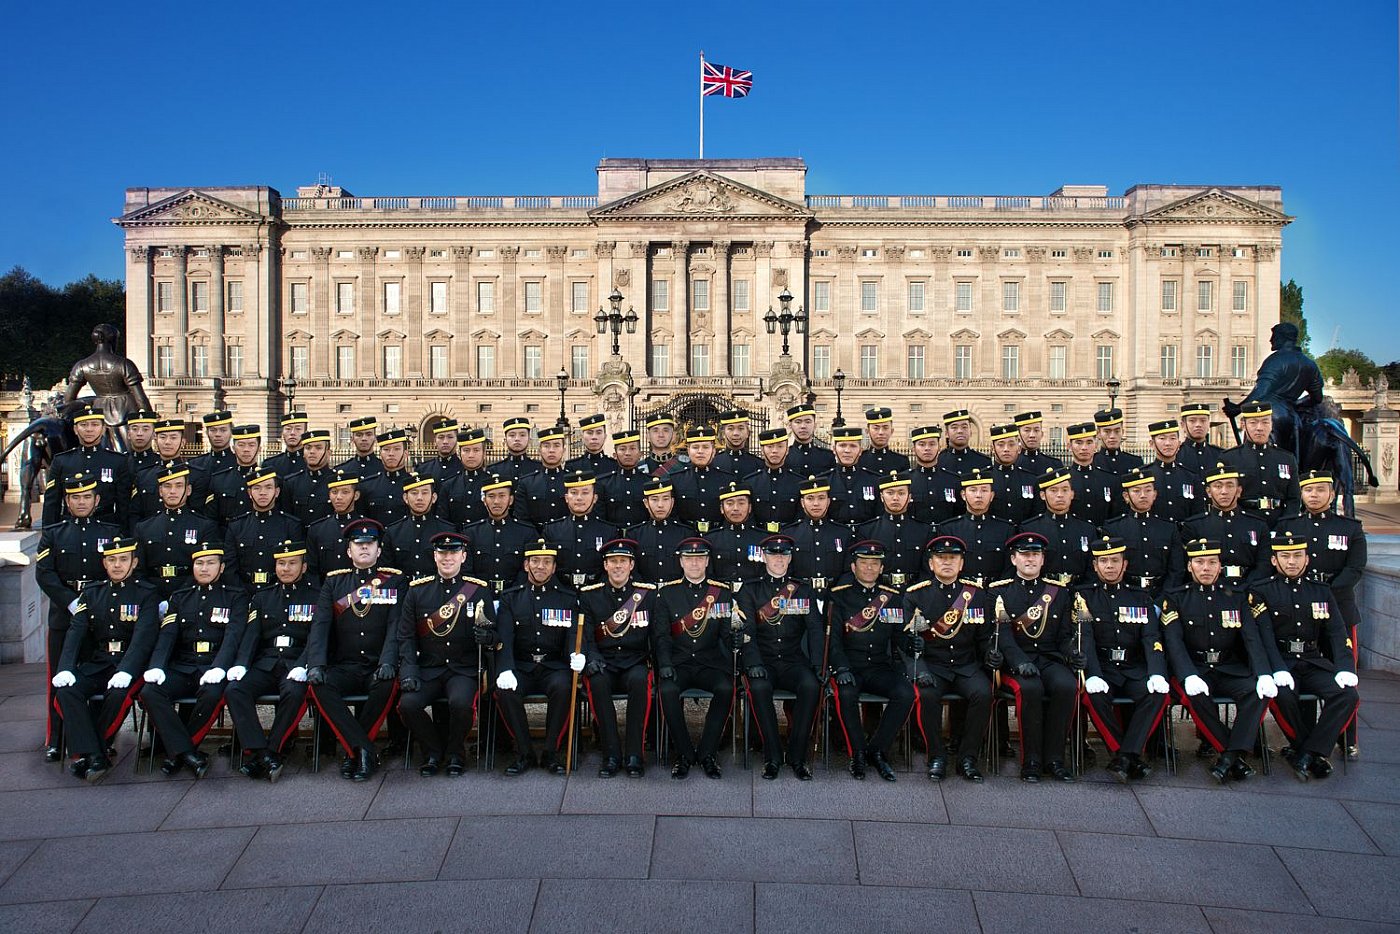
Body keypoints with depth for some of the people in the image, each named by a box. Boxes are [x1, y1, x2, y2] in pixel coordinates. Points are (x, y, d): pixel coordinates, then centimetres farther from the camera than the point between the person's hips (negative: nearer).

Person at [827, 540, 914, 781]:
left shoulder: (892, 597, 11)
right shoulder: (839, 596, 2)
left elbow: (900, 637, 13)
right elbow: (833, 638, -5)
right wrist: (842, 669, -20)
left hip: (881, 667, 3)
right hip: (849, 666, -3)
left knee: (906, 693, -26)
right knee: (846, 693, -34)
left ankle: (876, 750, -8)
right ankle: (858, 753, -12)